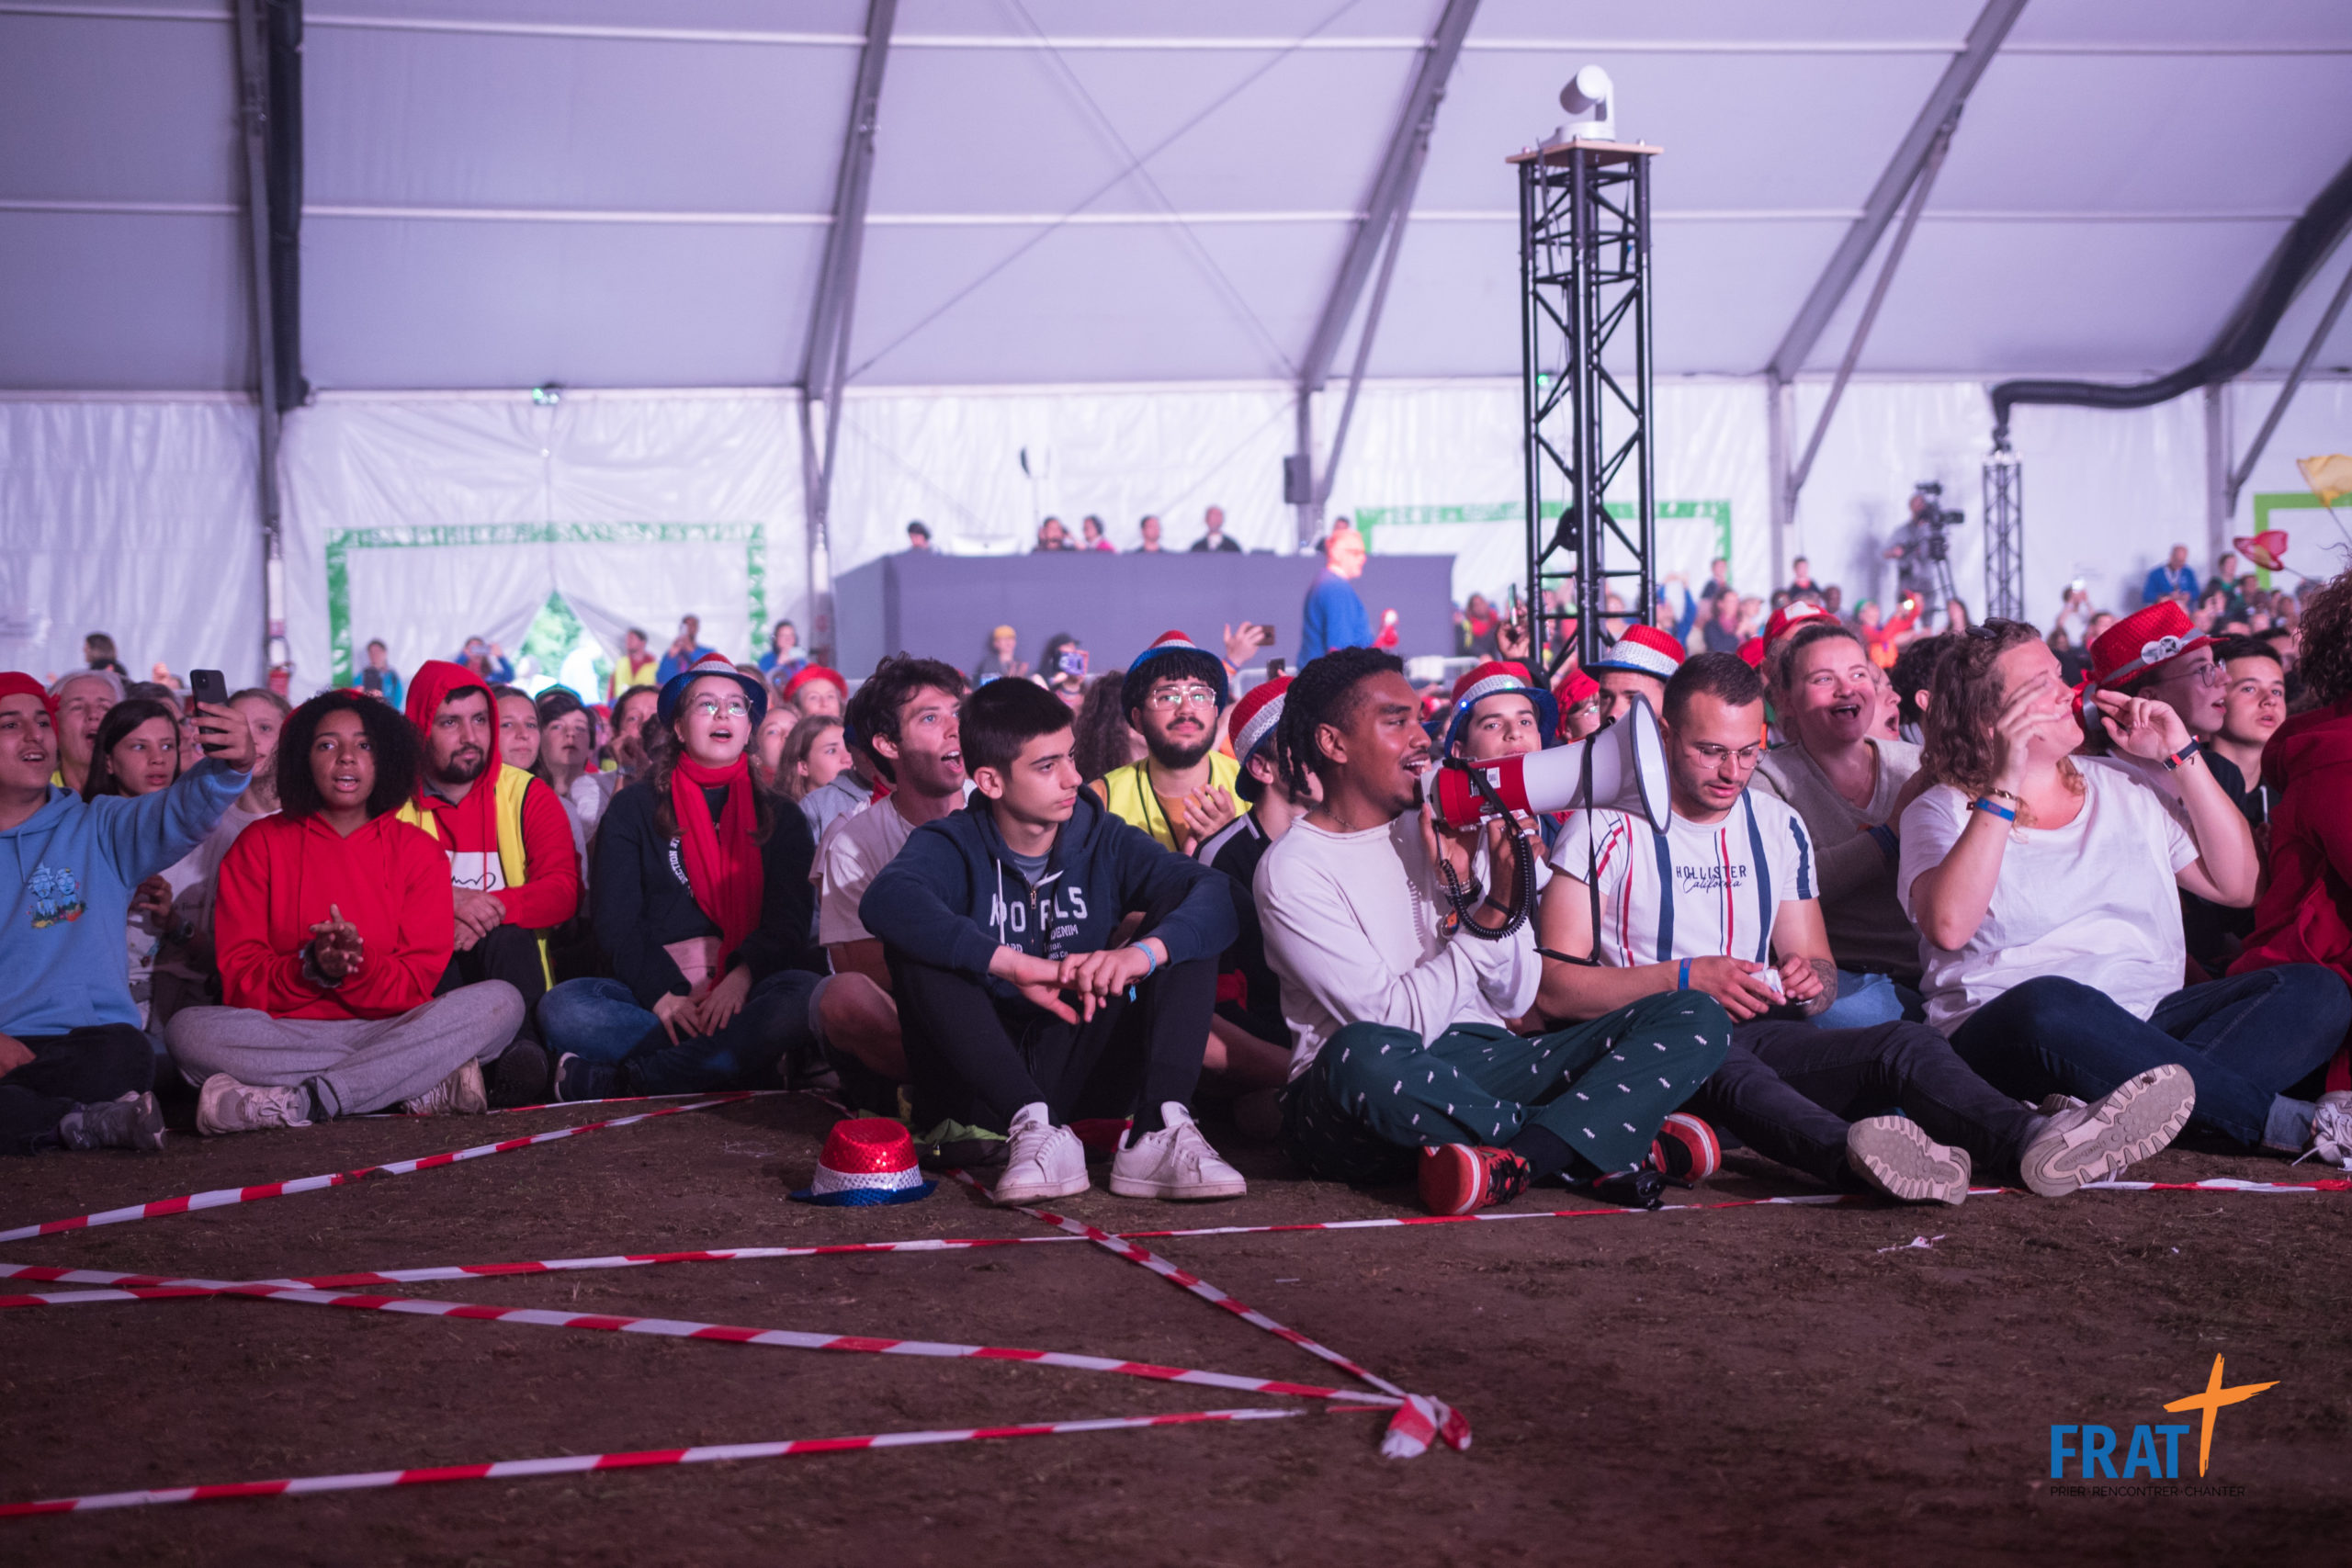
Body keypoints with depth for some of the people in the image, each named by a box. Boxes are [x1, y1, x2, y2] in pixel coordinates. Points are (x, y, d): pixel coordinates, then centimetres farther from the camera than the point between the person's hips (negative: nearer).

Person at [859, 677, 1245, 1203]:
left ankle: (1160, 1129, -32)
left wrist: (1142, 953, -34)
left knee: (1181, 934, -11)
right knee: (912, 944, -24)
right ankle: (1034, 1128, -35)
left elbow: (1213, 897, -13)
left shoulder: (1103, 840, 4)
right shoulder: (953, 847, -4)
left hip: (1082, 1076, 2)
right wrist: (1017, 966, -38)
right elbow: (885, 901, -29)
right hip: (982, 1089, -2)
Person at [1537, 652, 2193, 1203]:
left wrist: (1811, 981, -5)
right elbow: (1555, 986, -6)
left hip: (1759, 1034, 5)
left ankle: (2033, 1140, -56)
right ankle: (1850, 1155, -71)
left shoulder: (1779, 826, 18)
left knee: (1907, 1042, -25)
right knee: (1709, 1052, -42)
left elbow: (1820, 969, 21)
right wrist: (1684, 978, -17)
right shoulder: (1610, 825, 1)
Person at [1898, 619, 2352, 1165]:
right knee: (2048, 1004, -41)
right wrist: (2004, 788, -17)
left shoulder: (2122, 788, 21)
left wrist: (2182, 755, 12)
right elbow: (1949, 926, -16)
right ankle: (2285, 1122, -30)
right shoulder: (1940, 813, 5)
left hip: (2149, 1019, 6)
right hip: (2008, 1035, -5)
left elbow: (2236, 884, 15)